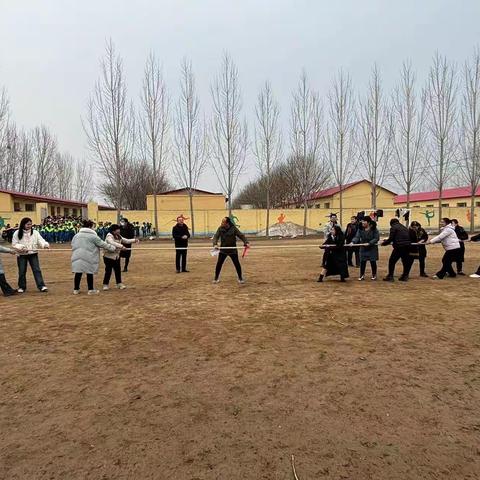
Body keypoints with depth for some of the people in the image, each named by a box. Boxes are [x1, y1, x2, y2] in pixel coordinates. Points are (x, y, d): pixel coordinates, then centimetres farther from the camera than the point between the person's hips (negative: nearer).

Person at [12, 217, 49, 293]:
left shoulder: (35, 232, 0)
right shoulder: (17, 233, -2)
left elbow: (40, 240, -9)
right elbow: (14, 244, -2)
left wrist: (45, 244, -29)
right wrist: (21, 247, -19)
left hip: (33, 254, 0)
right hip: (22, 255, 0)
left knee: (37, 270, -4)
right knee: (22, 271, 10)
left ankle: (42, 286, -5)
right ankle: (22, 287, 25)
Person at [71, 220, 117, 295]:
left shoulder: (76, 235, 15)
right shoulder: (93, 236, -5)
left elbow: (73, 246, 18)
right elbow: (103, 244, -2)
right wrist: (113, 248, 8)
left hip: (77, 257, 6)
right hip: (88, 258, -5)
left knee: (78, 273, 10)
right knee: (89, 273, 4)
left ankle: (76, 289, 17)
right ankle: (91, 290, 11)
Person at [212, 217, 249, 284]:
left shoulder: (233, 228, -9)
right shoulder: (220, 229, -5)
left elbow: (241, 235, -8)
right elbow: (216, 236, -12)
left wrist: (246, 242, -23)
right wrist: (215, 244, -30)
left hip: (233, 250, -1)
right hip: (223, 250, 1)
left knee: (237, 264, 1)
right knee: (219, 264, 1)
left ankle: (240, 278, 19)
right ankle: (216, 278, 19)